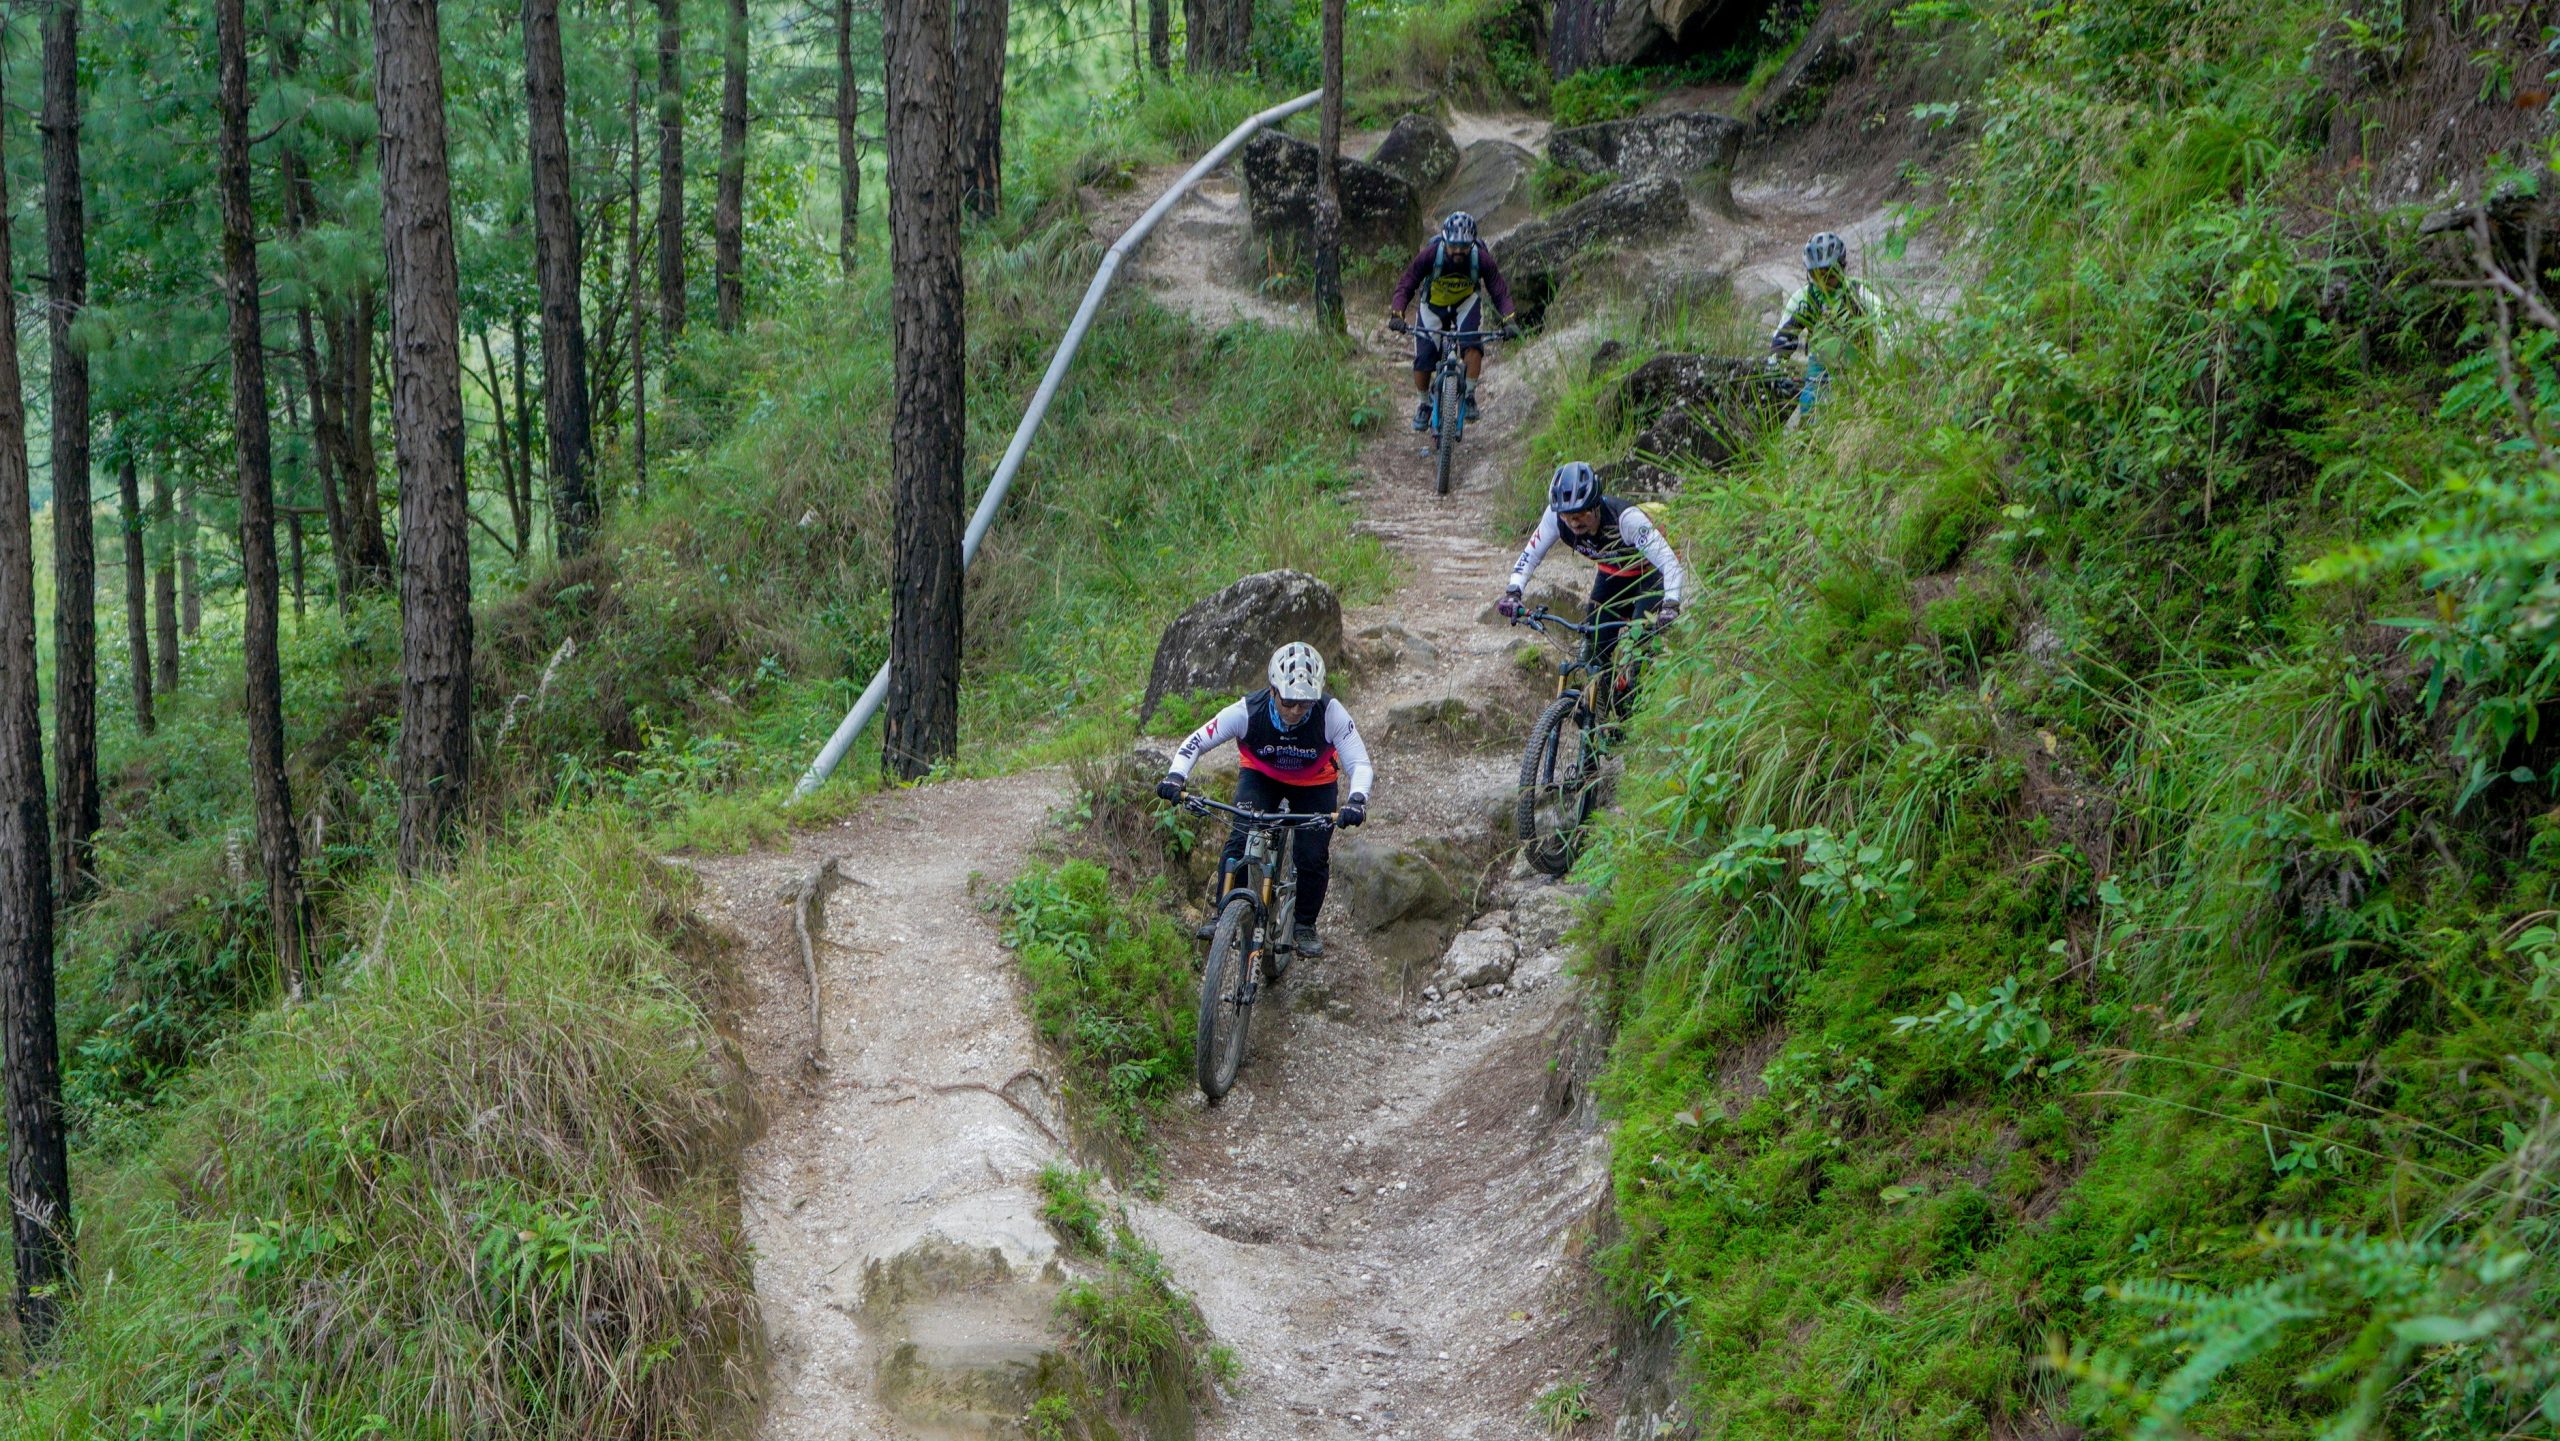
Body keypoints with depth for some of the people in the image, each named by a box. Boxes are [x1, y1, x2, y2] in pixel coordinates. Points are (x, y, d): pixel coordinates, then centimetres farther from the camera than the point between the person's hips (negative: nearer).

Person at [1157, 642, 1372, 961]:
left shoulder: (1331, 714, -34)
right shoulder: (1248, 711, -32)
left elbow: (1360, 763, -30)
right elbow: (1195, 743, -23)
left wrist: (1357, 800, -50)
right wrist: (1176, 777, -41)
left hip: (1314, 785, 0)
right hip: (1260, 776, 0)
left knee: (1313, 857, -10)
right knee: (1241, 839, -21)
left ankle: (1305, 925, 14)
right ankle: (1221, 913, -7)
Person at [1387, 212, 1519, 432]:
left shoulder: (1481, 258, -29)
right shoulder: (1430, 254, -32)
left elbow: (1499, 291, -24)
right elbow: (1406, 286, -27)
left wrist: (1508, 319, -41)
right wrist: (1397, 313, -44)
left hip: (1466, 304, 0)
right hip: (1434, 305, 0)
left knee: (1473, 345, -28)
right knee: (1423, 360, -10)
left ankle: (1470, 395, -9)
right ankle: (1424, 404, 16)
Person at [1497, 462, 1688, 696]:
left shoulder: (1626, 518, -39)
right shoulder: (1555, 516, -26)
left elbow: (1670, 562, -42)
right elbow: (1530, 555, -15)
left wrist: (1670, 605, -57)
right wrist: (1513, 592, -32)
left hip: (1650, 574, -5)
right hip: (1612, 577, 5)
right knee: (1598, 650, -5)